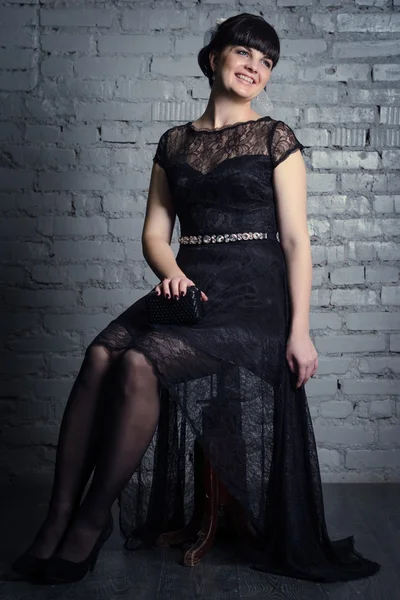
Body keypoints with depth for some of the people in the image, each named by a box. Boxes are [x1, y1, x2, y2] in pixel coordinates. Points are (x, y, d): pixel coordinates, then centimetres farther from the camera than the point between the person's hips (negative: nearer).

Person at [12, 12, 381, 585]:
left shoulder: (275, 138, 7)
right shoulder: (174, 143, 18)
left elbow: (295, 238, 0)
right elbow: (155, 233, 15)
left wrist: (299, 329, -8)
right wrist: (173, 274, -7)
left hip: (253, 292, -4)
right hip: (192, 286, 4)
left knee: (140, 362, -28)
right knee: (101, 353, -25)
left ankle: (92, 523, -14)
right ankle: (59, 516, -20)